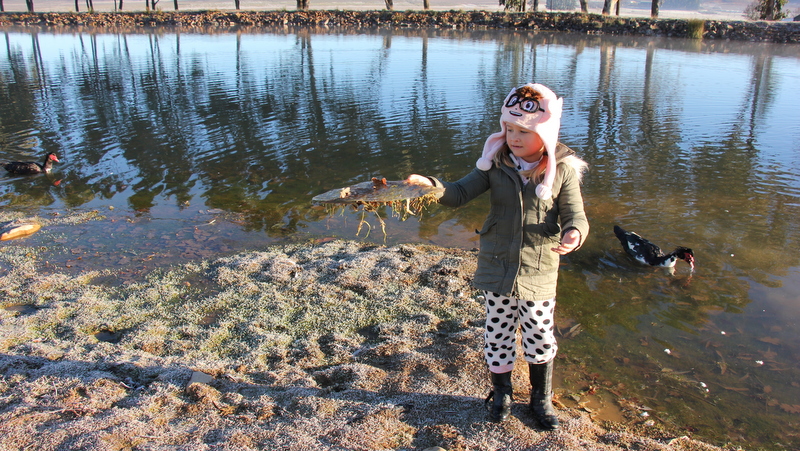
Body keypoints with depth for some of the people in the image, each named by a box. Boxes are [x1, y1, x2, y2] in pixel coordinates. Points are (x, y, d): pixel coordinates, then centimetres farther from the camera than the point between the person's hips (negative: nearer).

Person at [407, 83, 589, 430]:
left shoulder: (563, 169, -9)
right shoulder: (496, 162, -6)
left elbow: (576, 215, -8)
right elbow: (460, 194, -6)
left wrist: (574, 233, -32)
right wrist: (431, 186, -26)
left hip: (539, 272, -1)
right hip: (496, 268, 1)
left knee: (540, 337, 13)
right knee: (498, 334, 14)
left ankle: (541, 398, 38)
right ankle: (501, 392, 40)